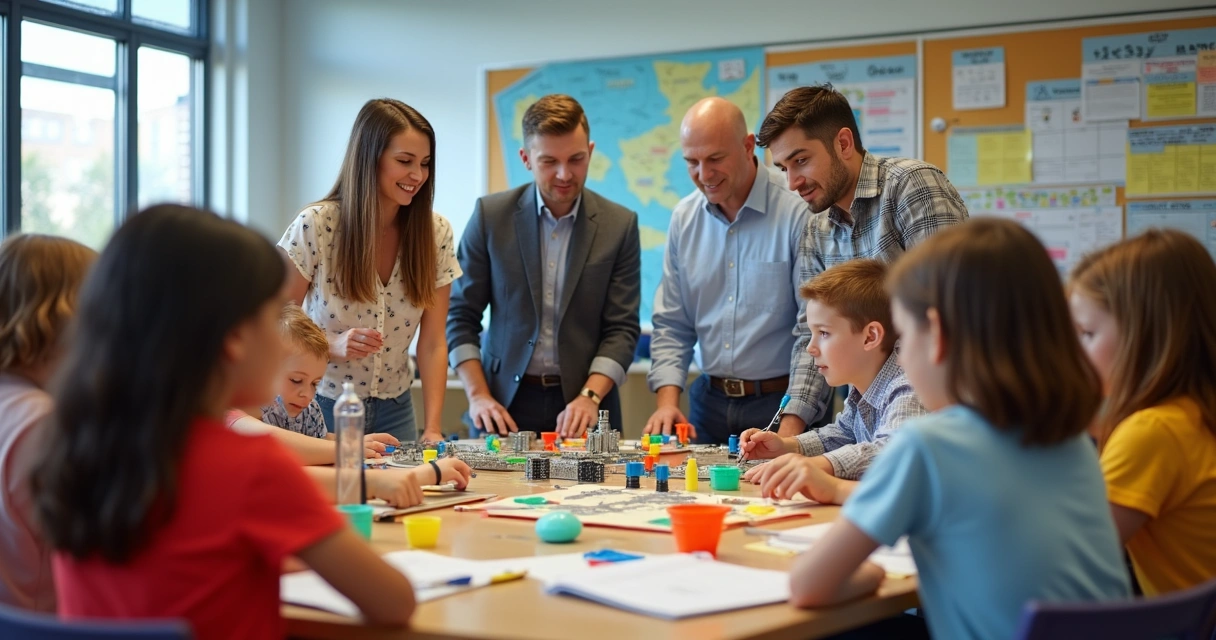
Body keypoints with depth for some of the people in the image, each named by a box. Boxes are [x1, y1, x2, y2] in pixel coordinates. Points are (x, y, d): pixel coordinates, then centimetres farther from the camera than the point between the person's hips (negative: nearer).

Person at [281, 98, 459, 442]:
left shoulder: (436, 233, -6)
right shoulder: (314, 226, -15)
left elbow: (432, 344, -6)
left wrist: (433, 429, -16)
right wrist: (333, 345, -27)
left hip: (394, 411, 3)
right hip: (321, 407, -3)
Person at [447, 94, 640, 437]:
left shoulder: (619, 225, -1)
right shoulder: (491, 215, -1)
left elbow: (622, 327, -2)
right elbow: (460, 315, 2)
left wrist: (590, 396, -15)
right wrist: (478, 395, -8)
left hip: (584, 409, 0)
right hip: (505, 405, 0)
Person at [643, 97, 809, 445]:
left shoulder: (796, 214, -12)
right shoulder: (685, 218, 6)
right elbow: (671, 324, 11)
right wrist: (668, 400, -3)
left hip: (780, 402, -4)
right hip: (709, 403, 4)